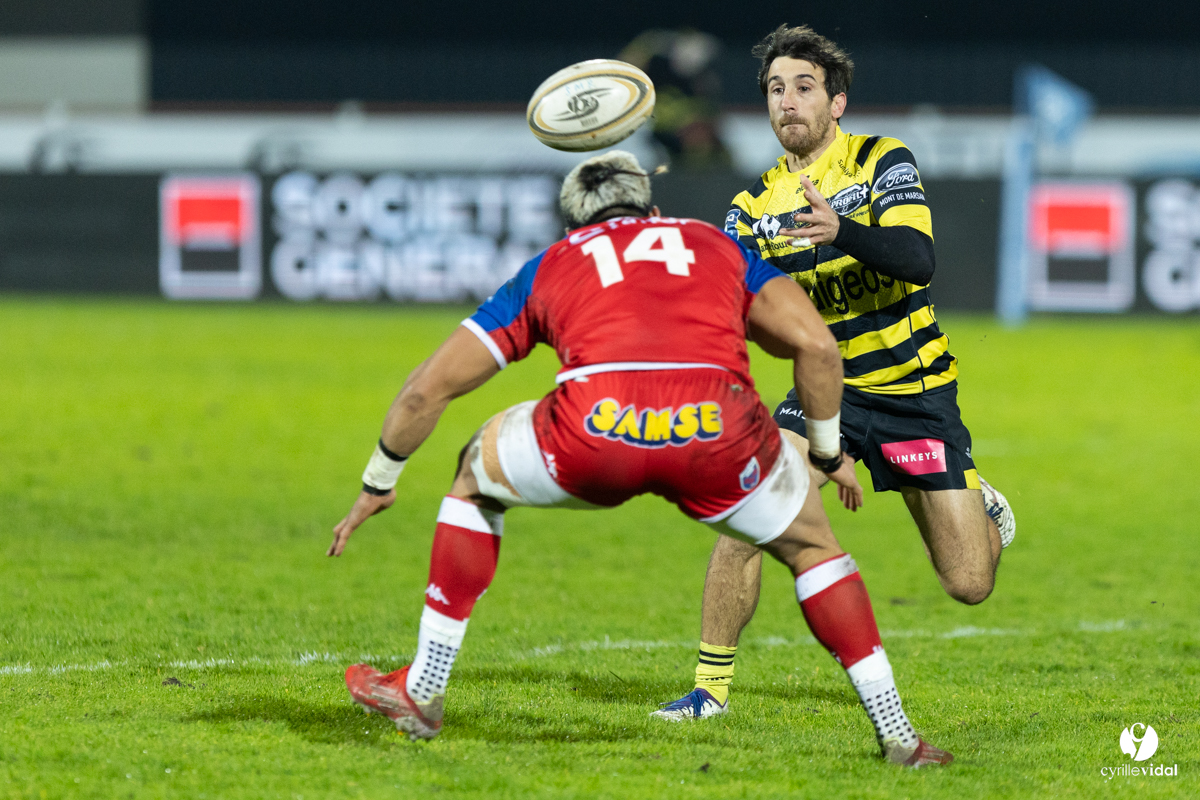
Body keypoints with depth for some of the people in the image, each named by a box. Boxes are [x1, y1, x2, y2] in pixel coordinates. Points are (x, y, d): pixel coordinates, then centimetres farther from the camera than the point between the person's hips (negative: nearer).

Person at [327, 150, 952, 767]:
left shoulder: (548, 266, 31)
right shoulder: (718, 246, 31)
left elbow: (428, 387, 31)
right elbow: (816, 344, 16)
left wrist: (377, 484, 44)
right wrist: (829, 450, 31)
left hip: (594, 431, 0)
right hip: (718, 431, 0)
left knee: (476, 478, 32)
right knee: (810, 545, 29)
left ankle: (422, 693, 31)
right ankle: (897, 736, 21)